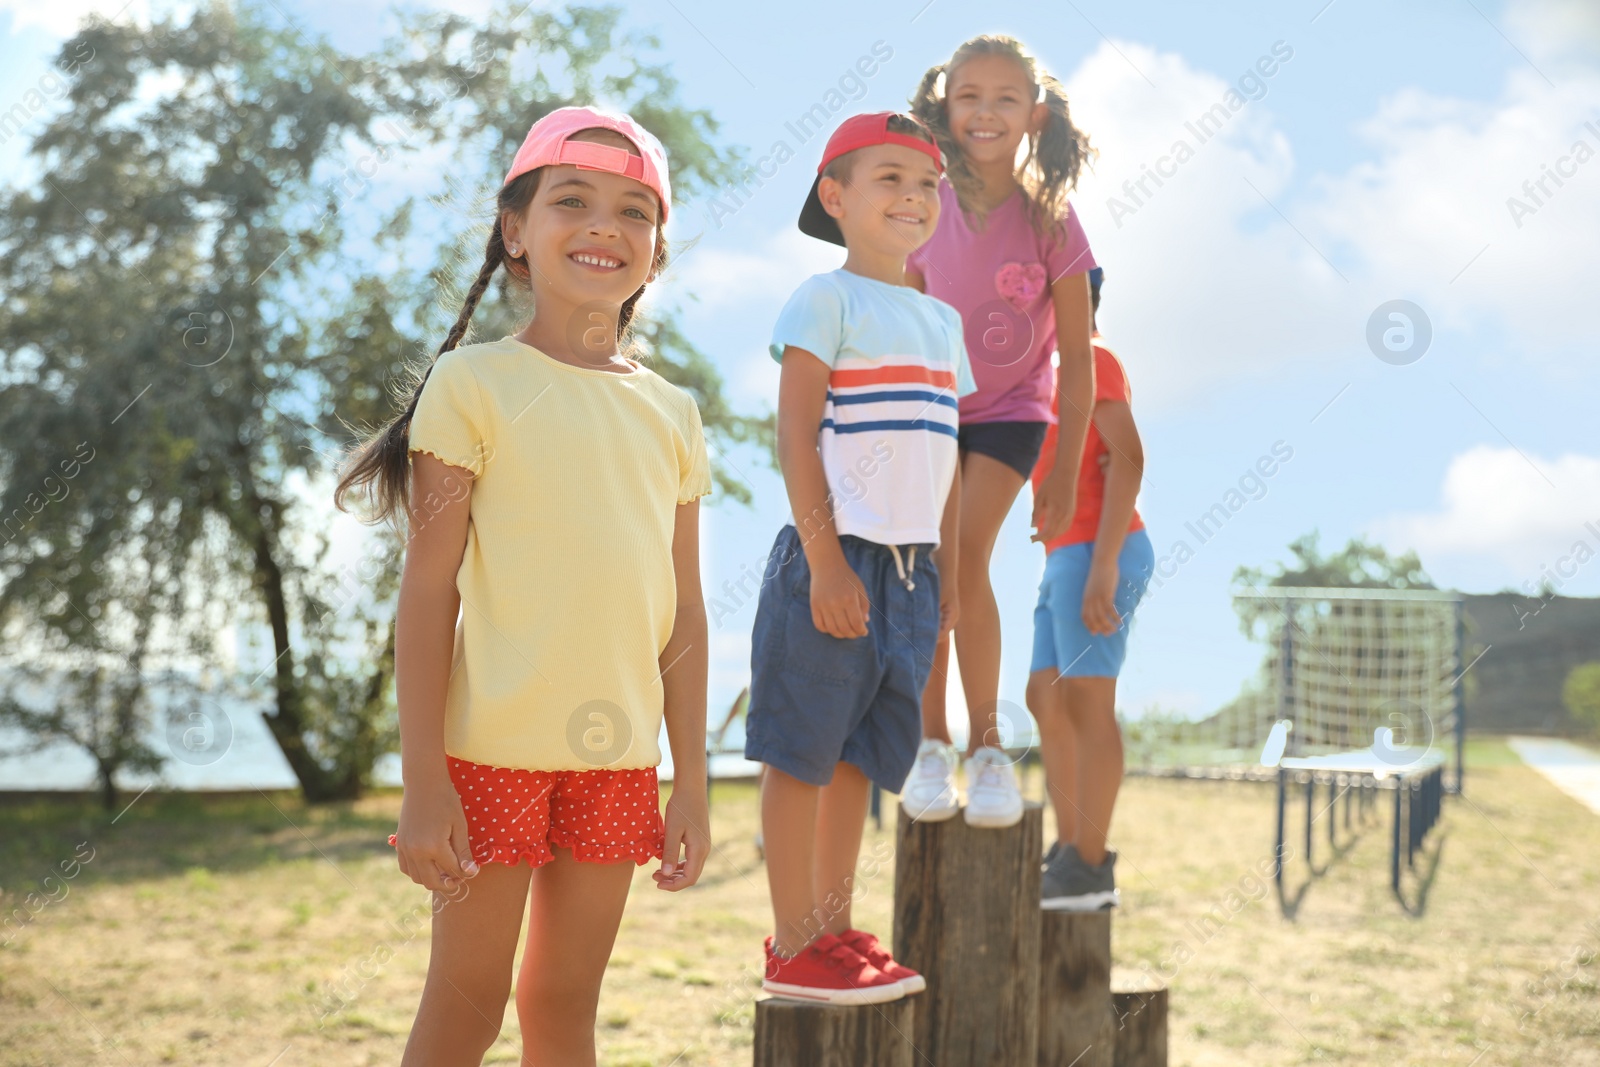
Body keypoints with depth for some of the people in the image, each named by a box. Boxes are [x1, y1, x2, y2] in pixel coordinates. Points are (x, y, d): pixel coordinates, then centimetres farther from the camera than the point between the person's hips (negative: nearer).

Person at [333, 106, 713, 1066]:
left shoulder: (671, 411, 9)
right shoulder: (475, 383, -4)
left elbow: (683, 608, 10)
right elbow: (430, 588, -7)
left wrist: (692, 780, 9)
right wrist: (424, 782, -11)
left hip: (618, 754, 4)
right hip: (494, 744, -4)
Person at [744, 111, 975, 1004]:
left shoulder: (942, 319, 17)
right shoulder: (827, 299, -4)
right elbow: (797, 436, -11)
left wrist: (949, 572, 14)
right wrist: (825, 560, -17)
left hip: (913, 568, 7)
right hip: (839, 560, -7)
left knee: (860, 753, 13)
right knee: (804, 752, -1)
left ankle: (834, 928, 22)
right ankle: (794, 946, 5)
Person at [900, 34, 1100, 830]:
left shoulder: (1049, 220, -15)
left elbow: (1076, 359, -11)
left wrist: (1062, 478, -11)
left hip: (1009, 412, -2)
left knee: (964, 555, -19)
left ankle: (987, 744, -6)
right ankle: (932, 745, 4)